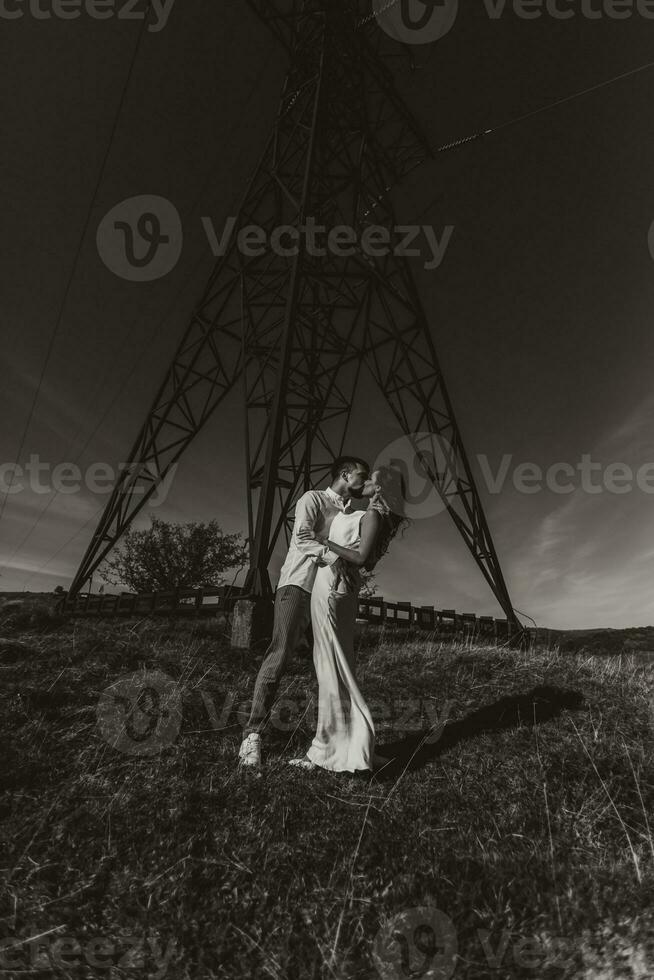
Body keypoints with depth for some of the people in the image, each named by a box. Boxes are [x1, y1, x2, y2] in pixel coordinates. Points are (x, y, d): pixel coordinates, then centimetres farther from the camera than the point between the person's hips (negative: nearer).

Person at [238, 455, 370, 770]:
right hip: (299, 585, -7)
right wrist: (335, 556, -27)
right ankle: (253, 733, -9)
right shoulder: (313, 499, 3)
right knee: (279, 655, -14)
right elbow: (302, 538, -14)